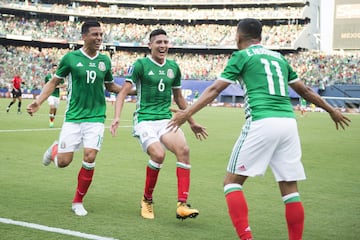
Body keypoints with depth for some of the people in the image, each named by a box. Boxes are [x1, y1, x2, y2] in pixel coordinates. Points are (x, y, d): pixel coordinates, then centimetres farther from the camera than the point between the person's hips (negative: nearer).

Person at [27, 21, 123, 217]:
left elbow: (109, 85, 19)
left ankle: (78, 202, 7)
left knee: (89, 158, -12)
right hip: (73, 117, -1)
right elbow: (54, 82, 4)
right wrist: (38, 101, -9)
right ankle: (55, 149, 36)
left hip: (96, 117, 2)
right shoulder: (70, 58, -5)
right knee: (63, 162, -3)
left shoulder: (105, 60, 4)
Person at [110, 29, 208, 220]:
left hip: (165, 120, 4)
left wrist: (192, 122, 28)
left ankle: (182, 205, -23)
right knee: (158, 154, -29)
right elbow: (123, 92, -5)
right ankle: (146, 201, -3)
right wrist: (116, 117, -19)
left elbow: (178, 98, 25)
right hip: (145, 120, -4)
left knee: (183, 149, -24)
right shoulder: (141, 65, -2)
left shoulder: (173, 67, 13)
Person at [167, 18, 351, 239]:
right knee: (290, 188, 10)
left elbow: (215, 89, -2)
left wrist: (188, 113, -4)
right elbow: (305, 91, 30)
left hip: (261, 123, -5)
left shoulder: (242, 55, 8)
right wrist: (332, 111, 42)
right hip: (288, 122, 6)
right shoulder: (278, 57, 23)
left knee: (232, 181, 3)